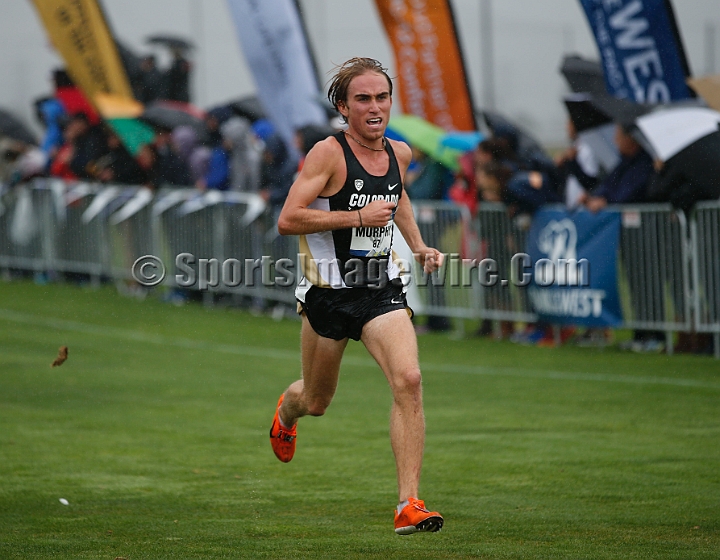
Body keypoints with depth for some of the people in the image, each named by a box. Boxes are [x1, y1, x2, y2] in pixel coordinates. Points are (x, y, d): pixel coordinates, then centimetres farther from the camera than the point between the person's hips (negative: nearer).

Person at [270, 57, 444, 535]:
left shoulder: (399, 154, 5)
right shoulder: (329, 154, -14)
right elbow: (288, 220, -21)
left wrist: (419, 247, 17)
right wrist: (358, 216, -22)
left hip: (381, 289, 3)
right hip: (329, 293, -3)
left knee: (409, 380, -21)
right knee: (317, 402, 16)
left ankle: (409, 504, -21)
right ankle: (287, 410, 56)